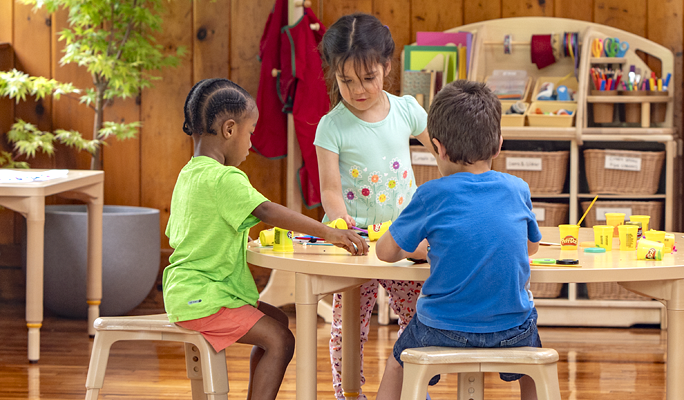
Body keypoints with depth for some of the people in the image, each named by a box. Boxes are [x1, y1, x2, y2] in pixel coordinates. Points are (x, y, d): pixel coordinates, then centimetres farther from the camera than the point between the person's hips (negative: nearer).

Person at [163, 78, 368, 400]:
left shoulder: (188, 174, 14)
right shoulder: (223, 178, -19)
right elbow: (266, 211, -32)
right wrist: (329, 233, -33)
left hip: (185, 293, 10)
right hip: (201, 298, -10)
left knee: (277, 320, 20)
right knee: (279, 341, -15)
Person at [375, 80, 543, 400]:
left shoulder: (432, 195, -10)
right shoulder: (517, 190, 0)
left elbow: (386, 252, 1)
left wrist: (418, 247, 22)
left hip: (446, 331, -2)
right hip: (512, 331, 3)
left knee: (397, 367, 28)